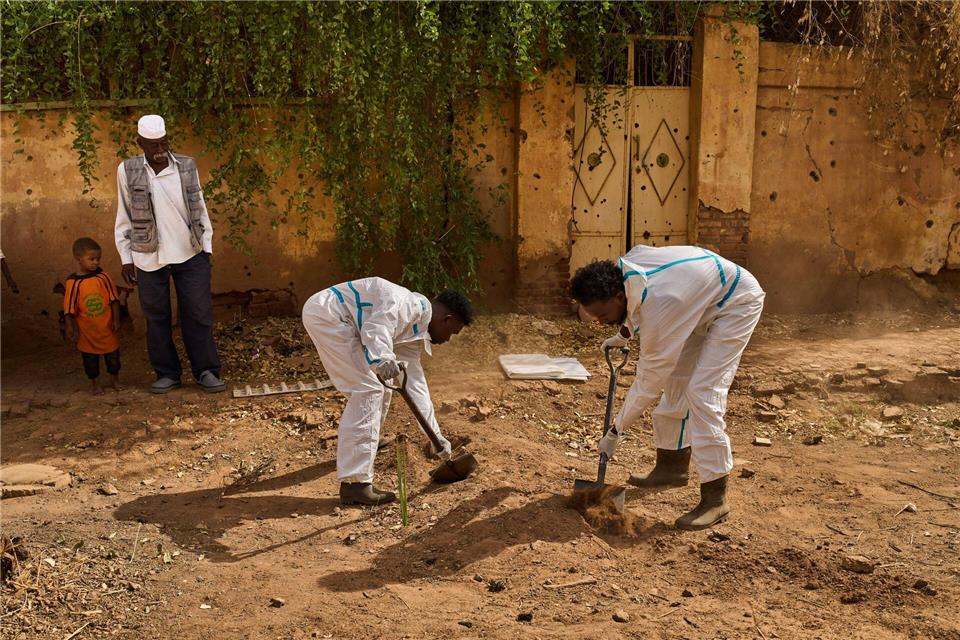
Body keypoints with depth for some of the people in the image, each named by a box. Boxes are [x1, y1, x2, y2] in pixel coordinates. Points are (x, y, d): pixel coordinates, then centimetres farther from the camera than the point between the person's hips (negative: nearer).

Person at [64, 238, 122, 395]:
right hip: (87, 330, -1)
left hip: (107, 327, 1)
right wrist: (70, 328, -4)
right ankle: (94, 383, 29)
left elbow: (114, 299, -1)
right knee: (89, 357, 12)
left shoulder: (103, 277, -6)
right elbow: (69, 308, -5)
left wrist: (116, 320, -3)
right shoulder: (73, 282, -10)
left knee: (113, 354, 12)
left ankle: (115, 379, 32)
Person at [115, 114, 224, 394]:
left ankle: (206, 371, 10)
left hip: (190, 255, 0)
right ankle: (167, 373, 18)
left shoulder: (187, 166, 2)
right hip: (149, 258, 0)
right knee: (157, 318, 7)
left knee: (198, 314, 1)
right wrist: (126, 258, 2)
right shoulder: (127, 170, 1)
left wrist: (207, 246, 4)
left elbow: (200, 209, 7)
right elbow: (124, 218, 4)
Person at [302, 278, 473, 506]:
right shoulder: (417, 306, -10)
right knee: (368, 391, -12)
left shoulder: (413, 334, 18)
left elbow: (416, 384, 21)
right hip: (326, 312, -10)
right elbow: (377, 323, -28)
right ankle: (354, 483, -13)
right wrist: (382, 357, -43)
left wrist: (435, 435, 22)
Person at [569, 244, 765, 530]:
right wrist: (622, 335, 16)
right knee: (675, 380, 9)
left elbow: (649, 380, -26)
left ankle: (715, 498, -13)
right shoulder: (625, 267, -15)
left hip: (737, 303, -9)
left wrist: (616, 431, -17)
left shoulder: (658, 308, -37)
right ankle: (672, 467, 22)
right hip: (704, 302, 9)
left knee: (702, 391, -18)